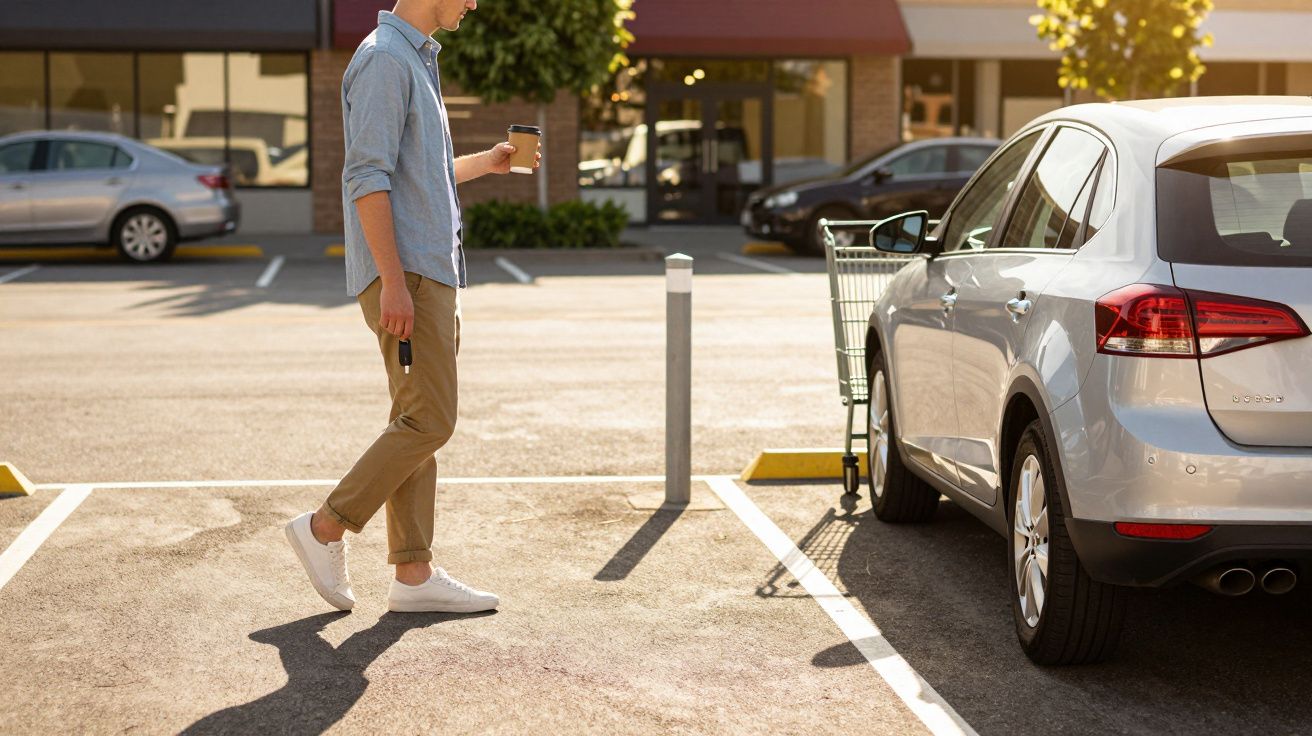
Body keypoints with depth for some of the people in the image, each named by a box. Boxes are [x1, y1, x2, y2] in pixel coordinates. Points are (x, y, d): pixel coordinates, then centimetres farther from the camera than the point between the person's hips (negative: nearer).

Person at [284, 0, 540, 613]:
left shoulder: (415, 60, 20)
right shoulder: (384, 59, -12)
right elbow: (368, 177, -19)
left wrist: (484, 164, 25)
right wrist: (393, 281, -23)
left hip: (430, 271, 10)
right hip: (405, 274, -10)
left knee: (420, 423, 7)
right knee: (429, 421, -10)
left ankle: (414, 575, 9)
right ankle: (326, 529, 0)